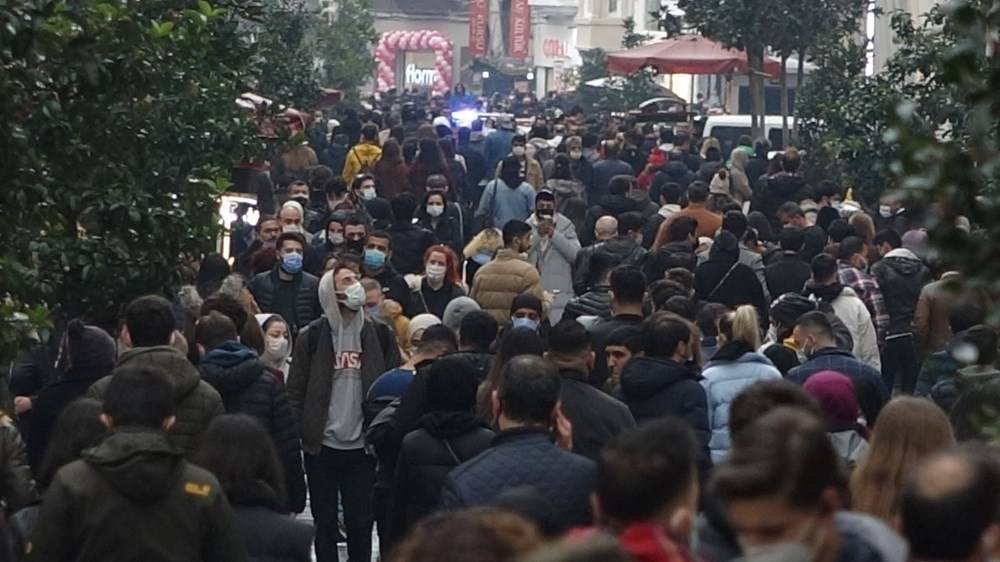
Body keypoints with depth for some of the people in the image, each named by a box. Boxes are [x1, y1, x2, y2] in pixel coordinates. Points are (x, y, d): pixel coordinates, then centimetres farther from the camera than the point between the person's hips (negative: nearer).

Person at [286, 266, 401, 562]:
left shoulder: (379, 334, 4)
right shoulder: (313, 336, -1)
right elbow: (296, 391, -1)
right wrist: (299, 436, -8)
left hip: (362, 447, 1)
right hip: (323, 446, -1)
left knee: (361, 522, 5)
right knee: (325, 523, 8)